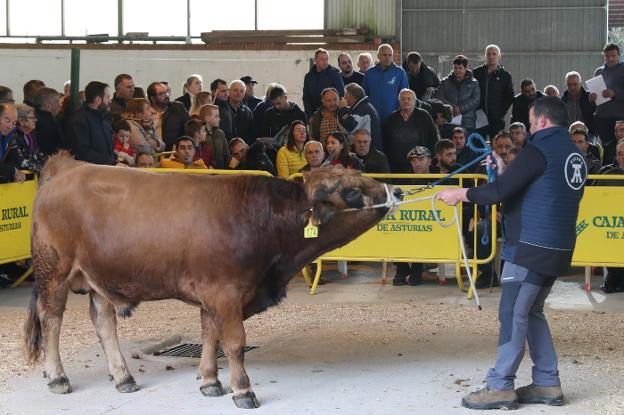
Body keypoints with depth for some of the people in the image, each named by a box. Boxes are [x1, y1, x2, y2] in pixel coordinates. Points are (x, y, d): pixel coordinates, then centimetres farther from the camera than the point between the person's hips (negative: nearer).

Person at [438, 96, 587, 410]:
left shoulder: (540, 150, -12)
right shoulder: (574, 155, 15)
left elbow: (499, 192, -16)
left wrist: (461, 194, -3)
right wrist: (505, 173, 20)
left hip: (530, 247, -9)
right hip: (556, 250, 9)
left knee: (513, 314, -5)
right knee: (532, 313, 16)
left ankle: (500, 387, -3)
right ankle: (547, 384, 16)